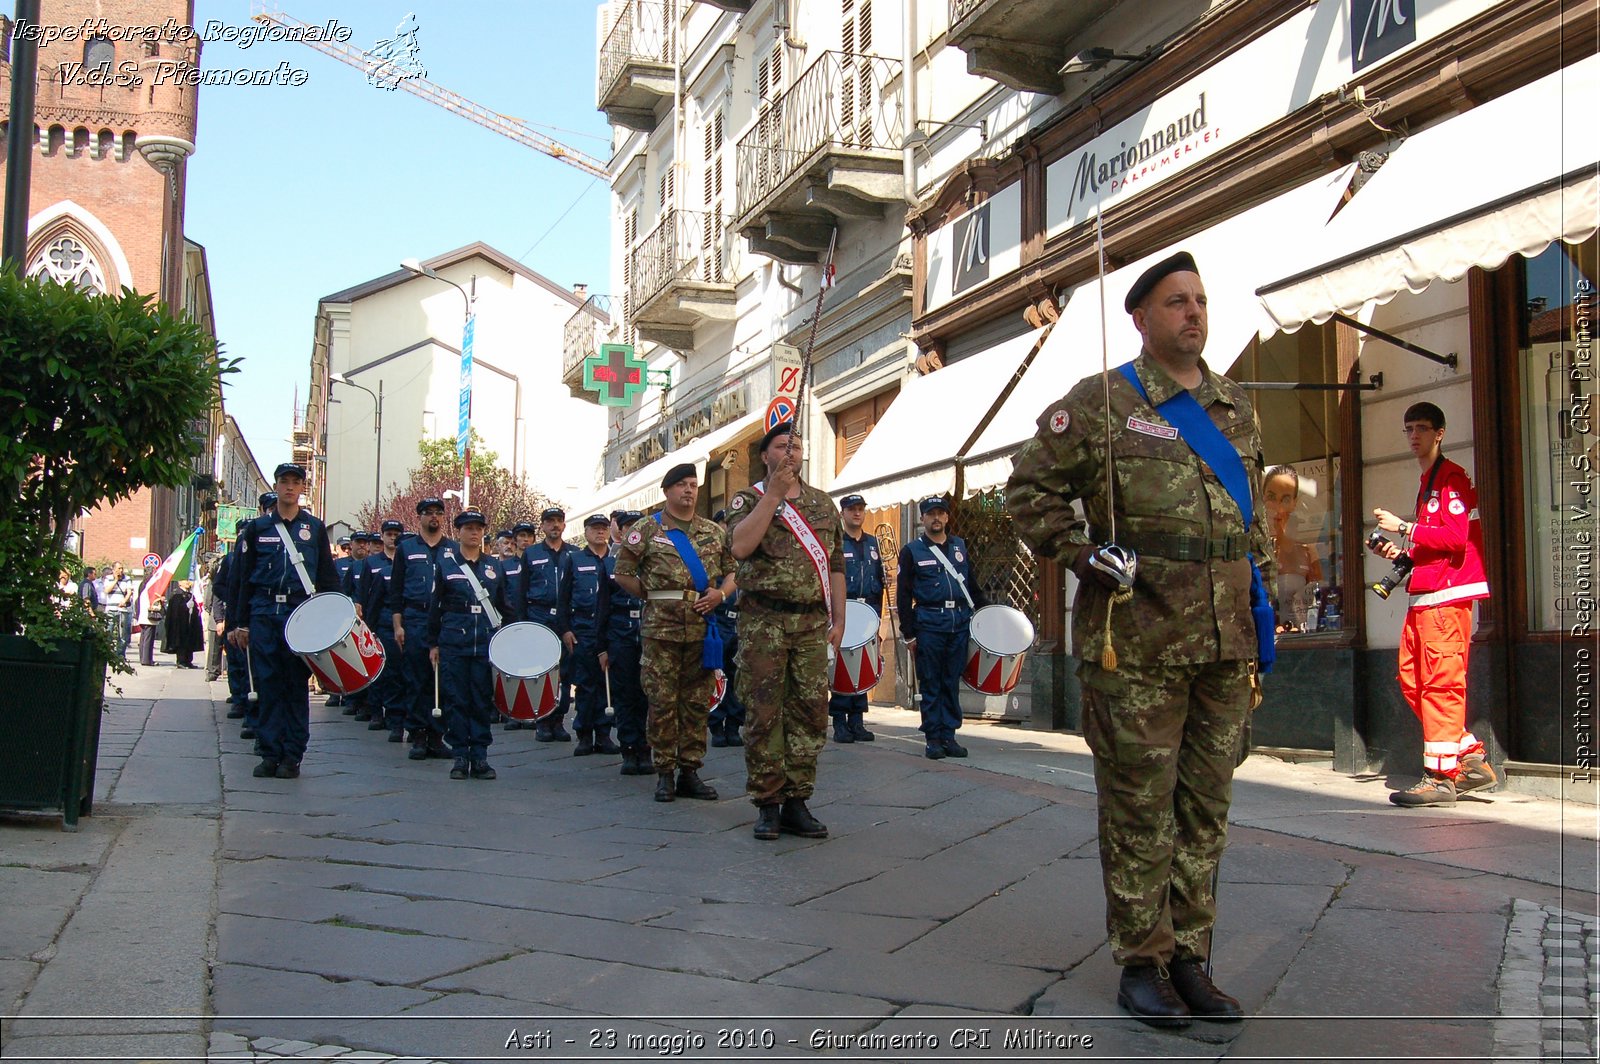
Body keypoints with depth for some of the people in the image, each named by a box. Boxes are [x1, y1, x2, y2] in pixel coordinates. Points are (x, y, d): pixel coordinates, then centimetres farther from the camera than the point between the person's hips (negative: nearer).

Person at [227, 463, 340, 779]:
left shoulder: (315, 529, 10)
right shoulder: (257, 528, 11)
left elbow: (328, 577, 8)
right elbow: (242, 579, 11)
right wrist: (239, 623, 5)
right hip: (263, 614, 1)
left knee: (297, 685, 0)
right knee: (268, 684, 1)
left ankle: (292, 756, 5)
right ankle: (270, 754, 7)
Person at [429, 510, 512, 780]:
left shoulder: (493, 565, 11)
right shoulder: (444, 563, 5)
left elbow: (505, 607, 15)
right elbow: (435, 606, 6)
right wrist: (433, 644, 3)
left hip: (487, 643, 2)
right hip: (453, 642, -2)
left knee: (483, 701, 2)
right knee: (456, 700, 0)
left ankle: (480, 757, 7)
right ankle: (460, 756, 8)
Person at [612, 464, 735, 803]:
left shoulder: (715, 532, 13)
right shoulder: (647, 530, 4)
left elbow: (734, 570, 15)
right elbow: (622, 573, 5)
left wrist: (720, 593, -3)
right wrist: (651, 597, 2)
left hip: (702, 628, 3)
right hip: (661, 626, -3)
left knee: (697, 702, 6)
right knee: (662, 701, -1)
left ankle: (690, 772, 14)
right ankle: (665, 773, 7)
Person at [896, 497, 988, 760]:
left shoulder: (960, 547, 14)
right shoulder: (912, 551, 3)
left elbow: (972, 585, 21)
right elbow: (903, 595, 1)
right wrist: (908, 634, -4)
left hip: (960, 622, 3)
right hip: (929, 624, -3)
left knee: (952, 682, 6)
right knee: (931, 683, 0)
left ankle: (949, 736, 11)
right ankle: (932, 738, 6)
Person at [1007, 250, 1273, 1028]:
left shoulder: (1237, 406, 15)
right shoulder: (1101, 402, -2)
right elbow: (1028, 487, 0)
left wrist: (1257, 584, 17)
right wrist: (1085, 556, -9)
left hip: (1225, 643, 6)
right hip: (1137, 642, -5)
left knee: (1205, 806, 11)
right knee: (1139, 808, 1)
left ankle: (1189, 957, 22)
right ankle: (1141, 962, 13)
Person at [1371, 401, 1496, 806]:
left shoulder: (1451, 478, -6)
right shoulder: (1427, 483, 24)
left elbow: (1456, 536, -17)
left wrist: (1404, 528, -13)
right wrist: (1403, 553, 14)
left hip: (1447, 594, -10)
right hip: (1423, 596, 10)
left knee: (1440, 683, -10)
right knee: (1412, 681, 8)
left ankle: (1440, 776, -9)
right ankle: (1473, 761, 14)